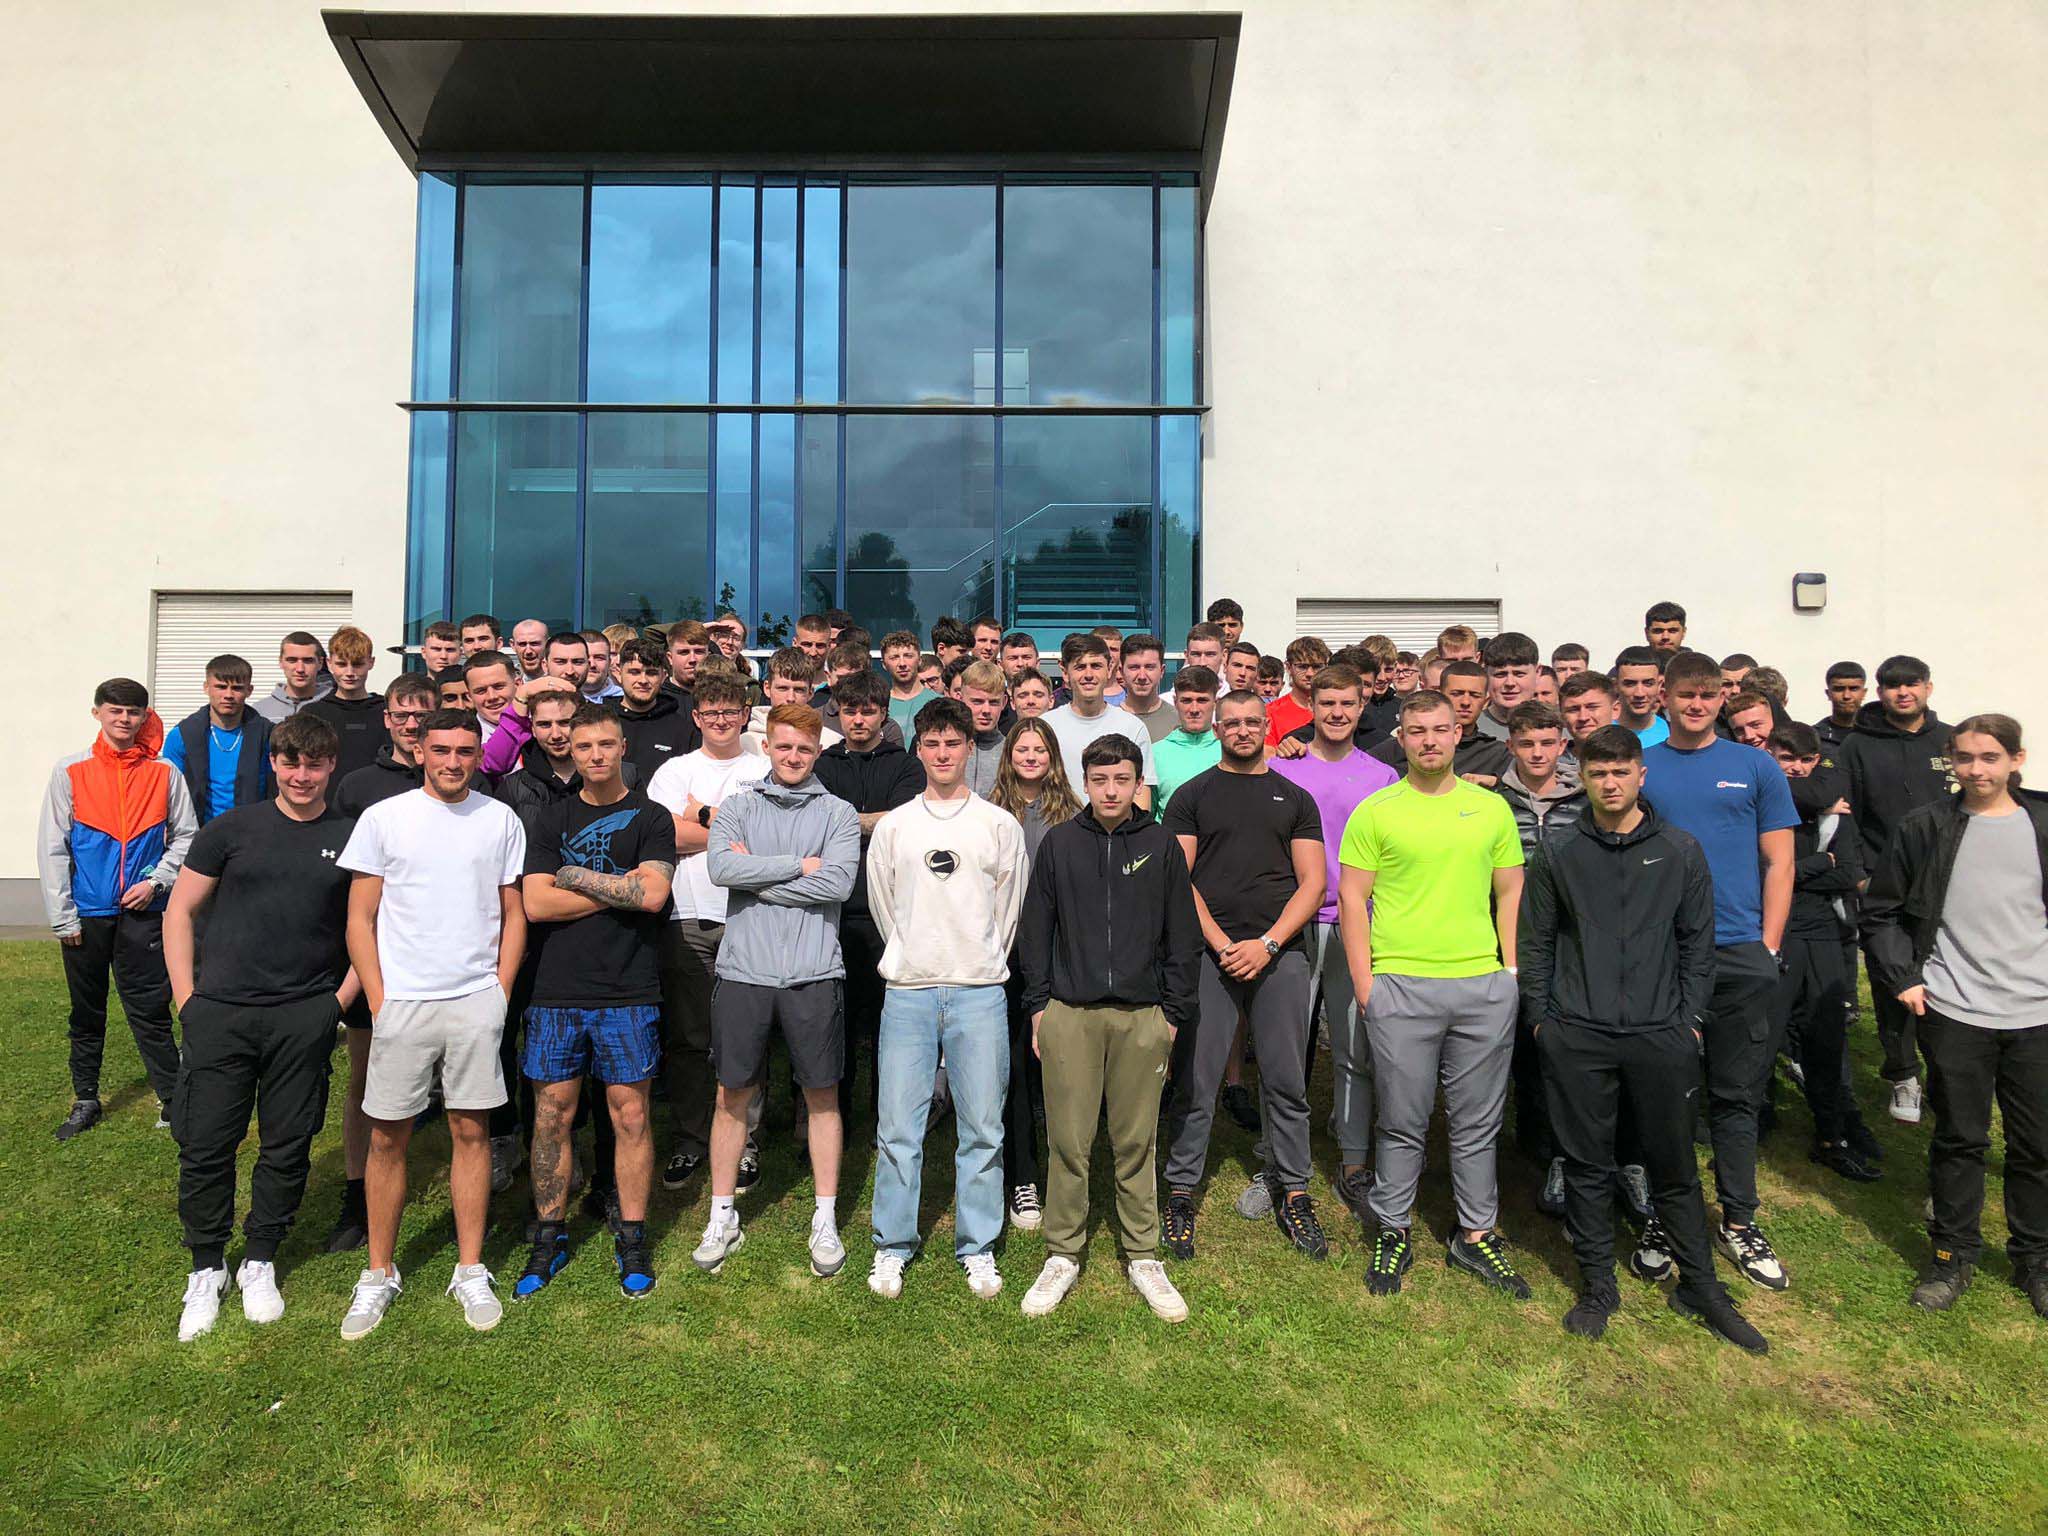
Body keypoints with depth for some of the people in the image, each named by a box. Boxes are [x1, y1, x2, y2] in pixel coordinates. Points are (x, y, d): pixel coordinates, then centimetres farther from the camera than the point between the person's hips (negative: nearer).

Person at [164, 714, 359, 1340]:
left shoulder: (351, 838, 5)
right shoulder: (231, 829, 5)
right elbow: (180, 912, 8)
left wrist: (340, 999, 1)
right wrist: (187, 996, 1)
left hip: (305, 1018, 0)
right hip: (220, 1013, 0)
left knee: (288, 1146, 7)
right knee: (205, 1143, 4)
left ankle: (260, 1262, 27)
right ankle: (207, 1270, 24)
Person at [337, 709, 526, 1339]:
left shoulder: (501, 820, 5)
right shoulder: (383, 818, 1)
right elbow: (360, 919, 3)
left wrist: (500, 995, 1)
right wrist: (379, 1002, -4)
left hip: (477, 1000, 1)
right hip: (401, 1000, 0)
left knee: (471, 1131, 6)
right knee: (387, 1137, 6)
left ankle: (470, 1271, 19)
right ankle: (379, 1275, 22)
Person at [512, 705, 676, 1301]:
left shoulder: (651, 818, 3)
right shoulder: (550, 817, 9)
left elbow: (652, 894, -12)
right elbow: (535, 903, -4)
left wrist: (575, 876, -7)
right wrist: (619, 887, -7)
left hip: (628, 993, -2)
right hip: (556, 990, 2)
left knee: (630, 1114, 3)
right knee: (552, 1114, 7)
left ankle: (631, 1237, 17)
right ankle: (550, 1237, 22)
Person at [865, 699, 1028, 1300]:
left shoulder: (1000, 825, 4)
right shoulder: (892, 826, 7)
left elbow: (1009, 909, 9)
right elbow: (881, 904, 13)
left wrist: (982, 963, 10)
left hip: (979, 992, 0)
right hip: (908, 991, 1)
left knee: (982, 1127, 4)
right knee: (898, 1126, 3)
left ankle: (977, 1248, 19)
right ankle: (892, 1247, 18)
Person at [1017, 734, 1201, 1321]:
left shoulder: (1161, 844, 4)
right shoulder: (1058, 843, 4)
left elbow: (1183, 935, 7)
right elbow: (1034, 928, 7)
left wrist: (1174, 1012, 3)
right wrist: (1038, 1007, 3)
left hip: (1141, 1016, 0)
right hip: (1069, 1014, 0)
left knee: (1137, 1144, 8)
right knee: (1067, 1142, 4)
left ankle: (1142, 1257, 22)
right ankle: (1063, 1254, 20)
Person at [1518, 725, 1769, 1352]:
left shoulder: (1680, 851, 5)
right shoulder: (1556, 853, 3)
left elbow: (1697, 942, 7)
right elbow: (1535, 941, 6)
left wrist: (1689, 1020, 2)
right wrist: (1542, 1018, 2)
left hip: (1660, 1036, 0)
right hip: (1576, 1038, 0)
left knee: (1675, 1167, 10)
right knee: (1587, 1166, 8)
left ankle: (1699, 1287, 26)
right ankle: (1597, 1286, 22)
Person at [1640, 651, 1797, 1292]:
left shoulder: (1757, 767, 7)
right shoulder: (1639, 769, 5)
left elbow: (1779, 861, 7)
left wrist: (1768, 947, -1)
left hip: (1741, 955, 1)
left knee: (1736, 1095, 9)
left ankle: (1739, 1222, 23)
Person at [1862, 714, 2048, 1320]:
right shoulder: (1924, 827, -1)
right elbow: (1880, 911, 4)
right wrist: (1902, 977, -4)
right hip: (1954, 1013, -2)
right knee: (1960, 1139, 7)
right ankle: (1953, 1254, 22)